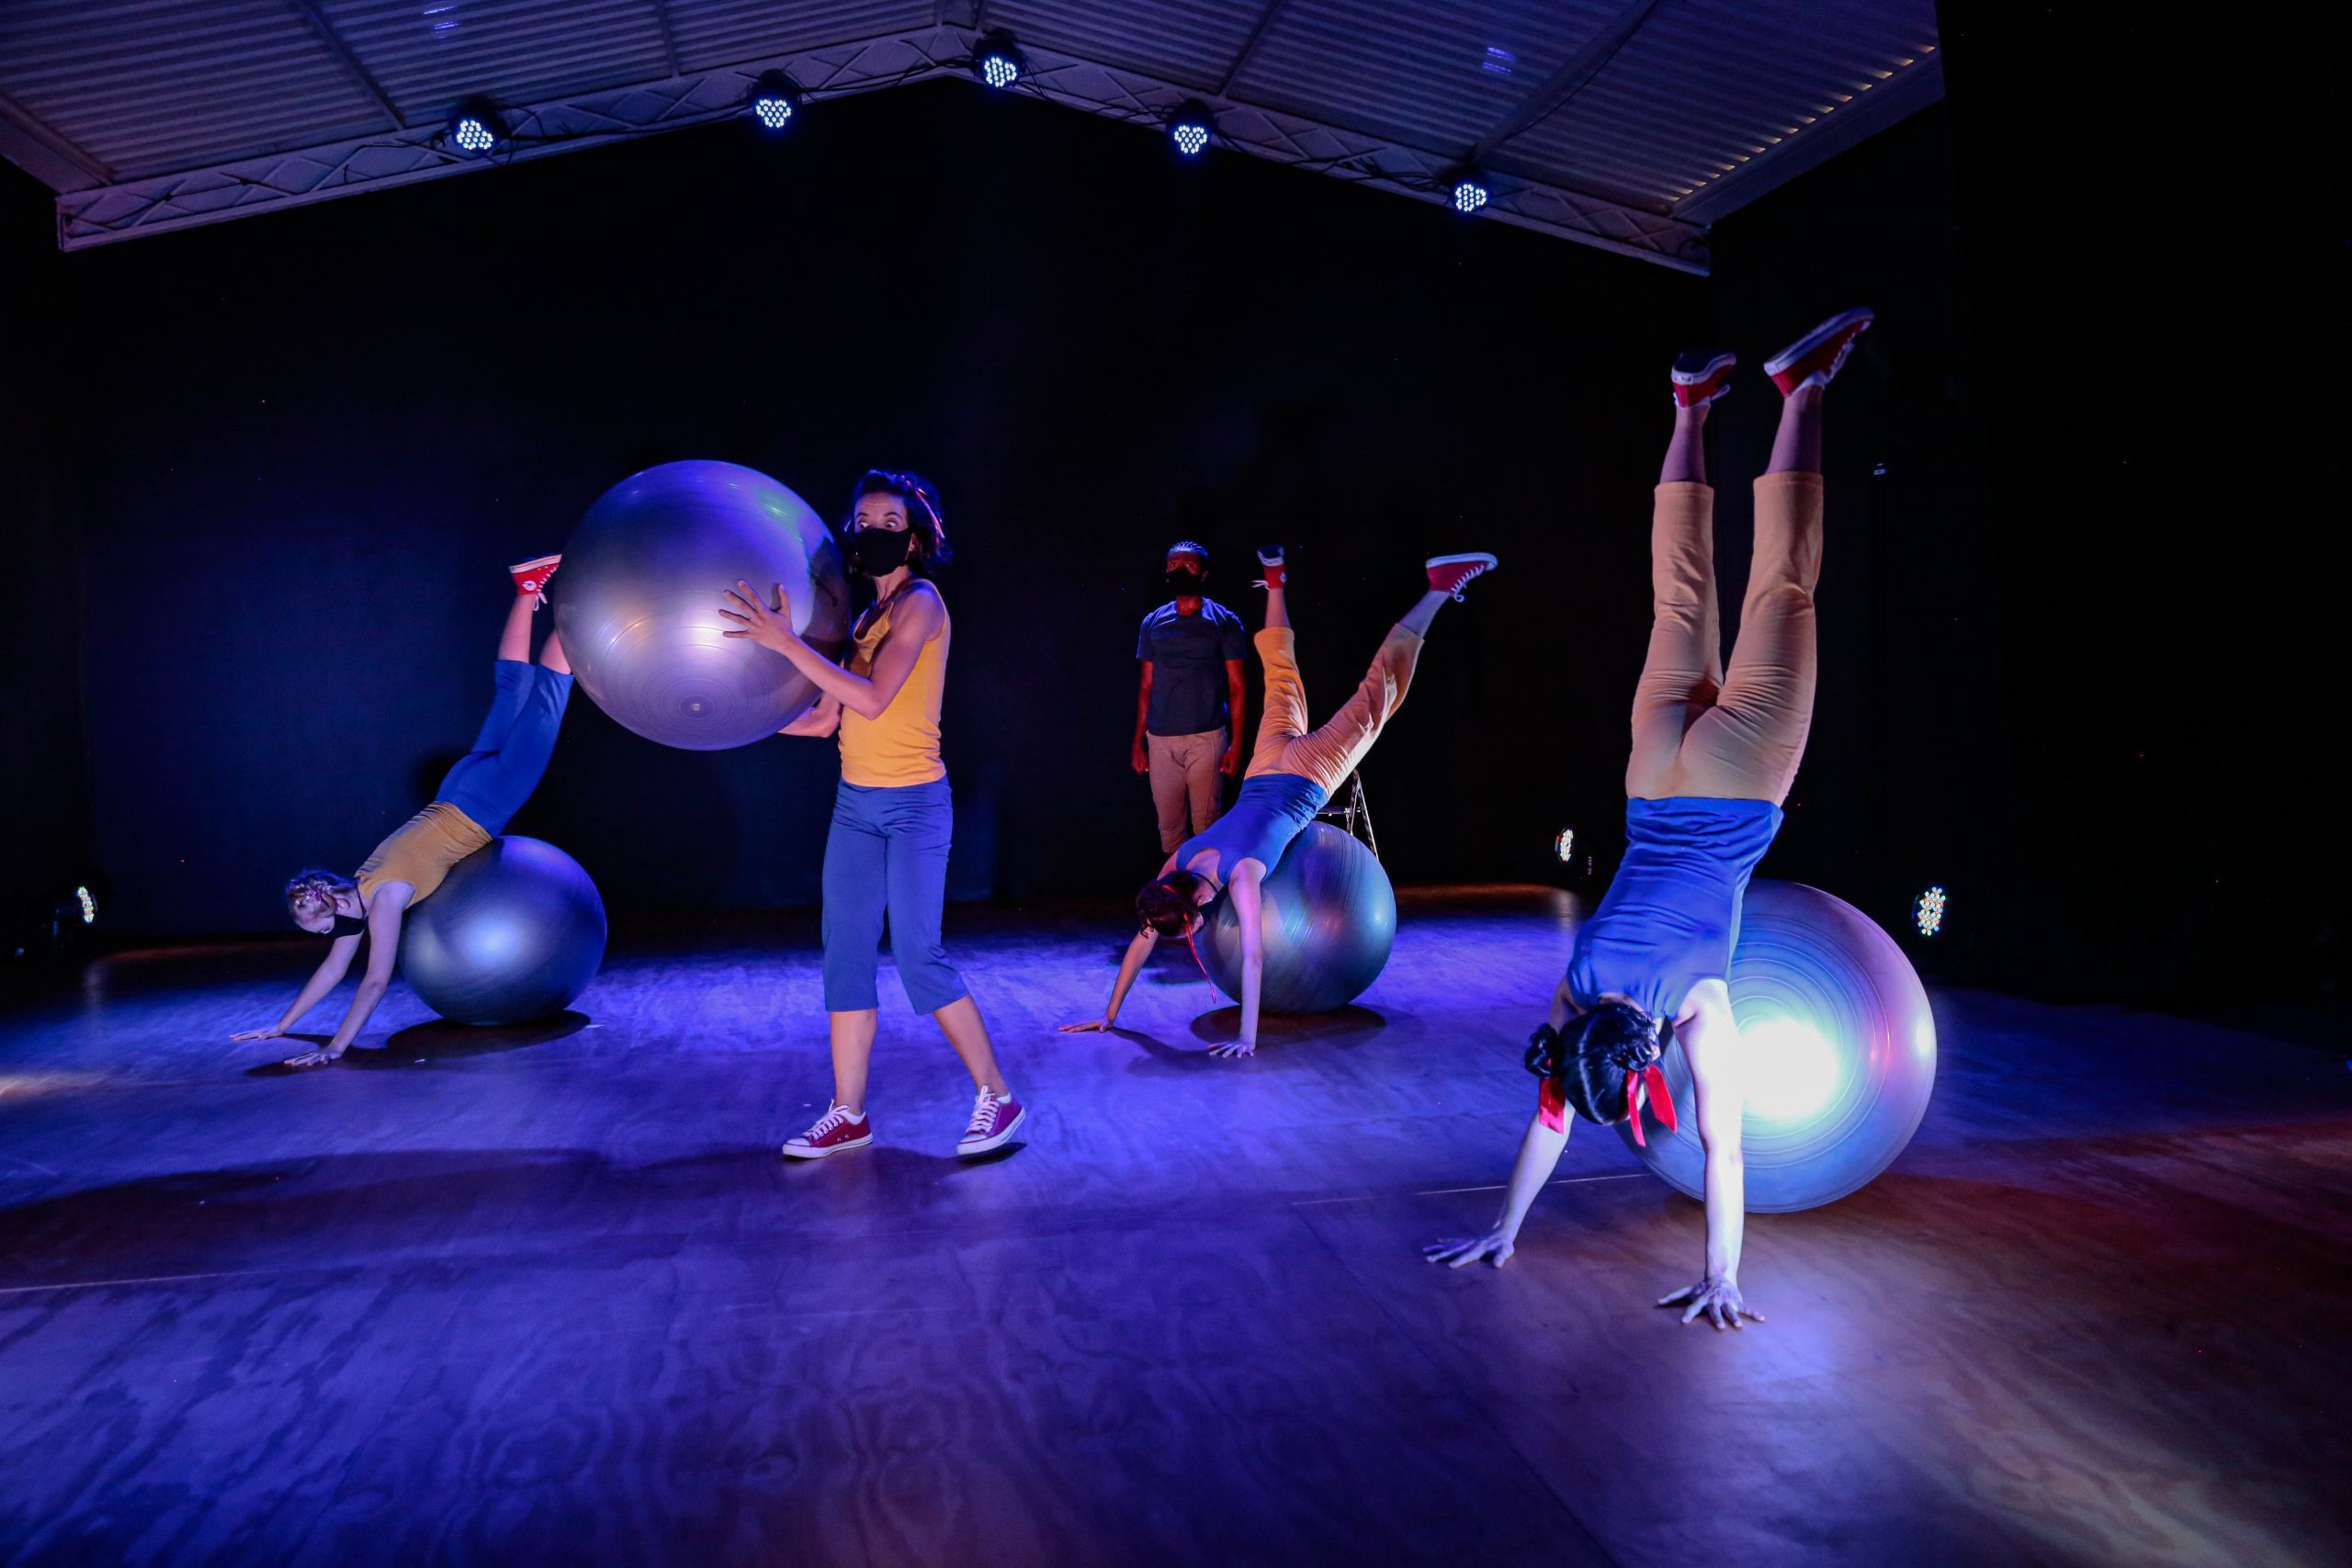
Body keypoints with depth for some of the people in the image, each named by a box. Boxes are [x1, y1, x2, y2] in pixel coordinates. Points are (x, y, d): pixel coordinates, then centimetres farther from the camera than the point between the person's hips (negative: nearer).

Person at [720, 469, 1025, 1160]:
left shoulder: (921, 603, -10)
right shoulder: (864, 616, 13)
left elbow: (873, 699, -23)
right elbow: (824, 718, 14)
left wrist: (787, 641, -24)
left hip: (915, 804, -7)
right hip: (855, 804, 8)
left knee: (920, 958, -8)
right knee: (845, 955, 7)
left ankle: (998, 1099, 5)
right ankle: (847, 1116, 16)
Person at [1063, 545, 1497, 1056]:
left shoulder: (1240, 874, -34)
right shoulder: (1175, 867, -18)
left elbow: (1252, 955, -37)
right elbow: (1141, 941, -11)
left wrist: (1247, 1037, -38)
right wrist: (1109, 1015, -11)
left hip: (1310, 774, -4)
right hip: (1267, 770, 4)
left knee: (1378, 694, 7)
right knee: (1281, 677, 28)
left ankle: (1440, 586, 12)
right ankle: (1275, 579, 45)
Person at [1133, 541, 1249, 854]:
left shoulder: (1224, 622, 1)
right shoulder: (1153, 623, 9)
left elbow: (1236, 687, 1)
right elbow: (1147, 687, 13)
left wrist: (1236, 743, -5)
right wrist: (1138, 741, 9)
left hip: (1206, 738, -3)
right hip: (1160, 739, 3)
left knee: (1205, 822, 2)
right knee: (1169, 824, 8)